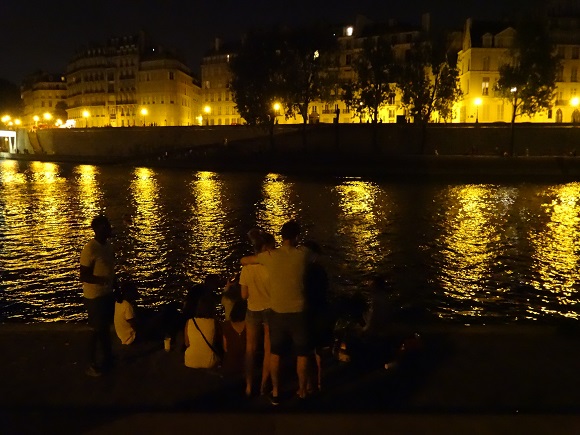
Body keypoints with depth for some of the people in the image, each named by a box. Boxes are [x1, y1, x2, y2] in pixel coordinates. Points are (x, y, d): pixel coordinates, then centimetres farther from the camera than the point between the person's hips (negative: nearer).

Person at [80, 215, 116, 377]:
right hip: (95, 297, -8)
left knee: (106, 327, 21)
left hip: (107, 294, 8)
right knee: (96, 331, 6)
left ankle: (107, 357, 37)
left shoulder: (107, 245, 3)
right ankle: (92, 365, 22)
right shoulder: (89, 249, -24)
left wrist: (114, 287, 18)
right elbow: (83, 276, -22)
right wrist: (102, 280, -35)